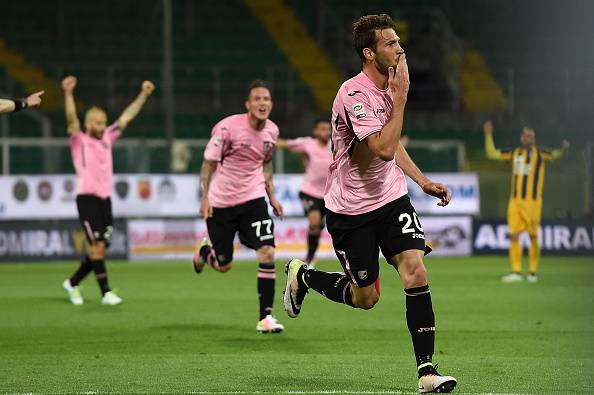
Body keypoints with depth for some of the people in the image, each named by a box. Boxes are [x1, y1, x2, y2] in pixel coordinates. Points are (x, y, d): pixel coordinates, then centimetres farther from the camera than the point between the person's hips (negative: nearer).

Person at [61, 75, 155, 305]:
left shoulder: (107, 139, 16)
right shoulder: (80, 141, 1)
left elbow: (127, 116, 20)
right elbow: (71, 118, -16)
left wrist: (144, 95, 18)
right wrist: (68, 93, -31)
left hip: (105, 199, 6)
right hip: (87, 198, -6)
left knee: (100, 249, 5)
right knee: (97, 246, -13)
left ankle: (73, 283, 23)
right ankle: (106, 293, -12)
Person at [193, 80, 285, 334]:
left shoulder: (272, 131, 0)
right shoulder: (228, 128, -17)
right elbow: (209, 163, -10)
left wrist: (271, 195, 12)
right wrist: (205, 197, -17)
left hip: (253, 198, 3)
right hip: (220, 202, -3)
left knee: (267, 253, -16)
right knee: (224, 266, 6)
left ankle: (266, 317, -10)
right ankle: (205, 250, 45)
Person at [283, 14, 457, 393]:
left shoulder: (390, 84, 5)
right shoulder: (354, 95, -22)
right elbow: (383, 149, -32)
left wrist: (424, 181, 11)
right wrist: (401, 96, -28)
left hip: (391, 197, 6)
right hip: (352, 208, -6)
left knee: (415, 271, -15)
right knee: (366, 297, 5)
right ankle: (302, 275, 35)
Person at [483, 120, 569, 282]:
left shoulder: (539, 153, 3)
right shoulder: (514, 153, 13)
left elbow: (554, 155, -12)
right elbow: (492, 153, 22)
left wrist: (563, 150, -33)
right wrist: (488, 135, 16)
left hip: (532, 201, -4)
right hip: (515, 201, 4)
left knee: (533, 236, 1)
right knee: (514, 236, -3)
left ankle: (533, 272, 10)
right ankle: (516, 272, -1)